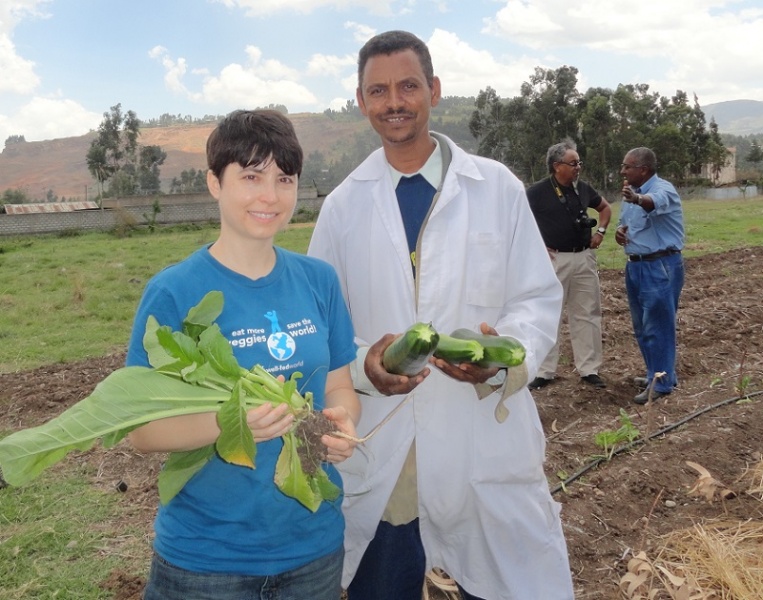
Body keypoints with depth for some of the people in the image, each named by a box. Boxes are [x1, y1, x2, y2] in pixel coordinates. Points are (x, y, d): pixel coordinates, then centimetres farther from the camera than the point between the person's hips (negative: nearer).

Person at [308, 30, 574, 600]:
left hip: (485, 443, -1)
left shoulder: (497, 187, 0)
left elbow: (539, 299, 2)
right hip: (379, 452, 1)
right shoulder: (344, 205, 4)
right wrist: (363, 363, -16)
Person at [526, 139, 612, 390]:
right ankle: (544, 372, 9)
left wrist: (600, 231, 8)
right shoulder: (537, 192, -9)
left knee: (587, 314, 8)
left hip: (584, 258, 5)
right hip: (554, 260, -4)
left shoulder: (583, 188, 6)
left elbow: (605, 207, 23)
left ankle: (589, 369, 18)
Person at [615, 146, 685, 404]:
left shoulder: (663, 188, -15)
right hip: (636, 266, 9)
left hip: (660, 266, -9)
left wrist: (637, 199, -62)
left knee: (658, 326, -4)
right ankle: (658, 374, 29)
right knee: (642, 327, 15)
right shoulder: (632, 192, 12)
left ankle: (661, 383, 4)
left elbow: (656, 202, -39)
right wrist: (619, 230, -2)